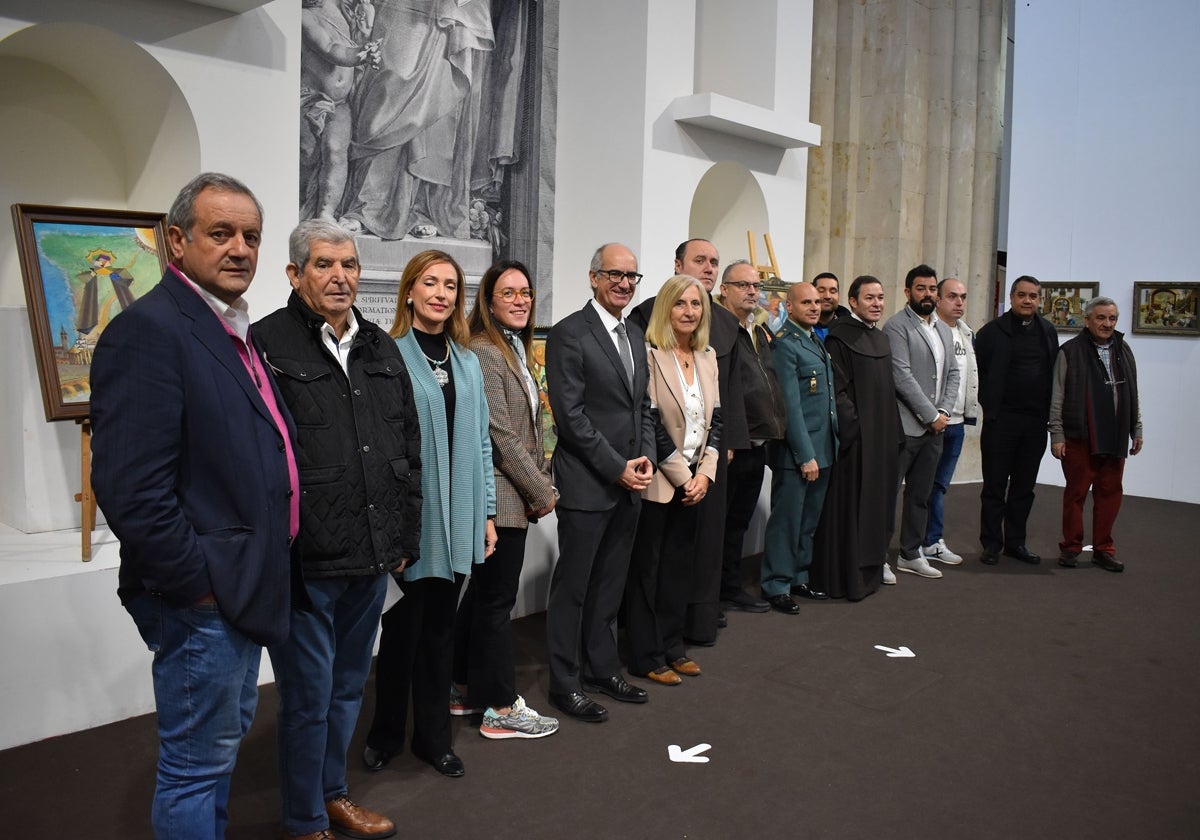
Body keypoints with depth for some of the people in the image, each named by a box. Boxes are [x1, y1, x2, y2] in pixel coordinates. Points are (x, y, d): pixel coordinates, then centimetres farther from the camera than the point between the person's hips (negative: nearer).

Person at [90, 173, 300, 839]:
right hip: (200, 599, -10)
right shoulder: (149, 329, -18)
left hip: (242, 589, 10)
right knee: (197, 762, 6)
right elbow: (129, 486, -25)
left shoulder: (235, 332, 11)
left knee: (227, 732, 24)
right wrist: (196, 584, -19)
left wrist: (259, 574, 14)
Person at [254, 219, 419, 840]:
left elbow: (410, 449, 15)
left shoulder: (380, 348, 11)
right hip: (304, 561, -6)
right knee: (308, 696, 7)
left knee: (349, 685, 21)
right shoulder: (267, 343, -10)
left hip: (373, 557, 7)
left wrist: (405, 538, 12)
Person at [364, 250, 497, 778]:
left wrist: (487, 512, 11)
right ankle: (387, 734, 27)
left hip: (458, 518, 5)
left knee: (440, 626, 14)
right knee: (403, 629, 6)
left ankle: (433, 736, 27)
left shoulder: (467, 362, 12)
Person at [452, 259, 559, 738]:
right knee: (497, 599, 0)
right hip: (499, 496, -10)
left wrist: (541, 484, 10)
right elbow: (500, 434, -19)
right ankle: (500, 708, 12)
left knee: (482, 594, 17)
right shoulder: (482, 352, -15)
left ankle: (468, 689, 30)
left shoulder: (516, 350, 15)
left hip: (515, 496, 10)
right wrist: (541, 492, -12)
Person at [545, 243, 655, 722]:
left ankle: (602, 669, 30)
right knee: (572, 587, 4)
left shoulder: (635, 335, 14)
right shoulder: (569, 334, -10)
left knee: (610, 584, 16)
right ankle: (565, 683, 17)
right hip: (587, 484, -7)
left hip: (630, 483, 7)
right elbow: (570, 414, -15)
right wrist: (618, 468, -15)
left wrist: (646, 459, 1)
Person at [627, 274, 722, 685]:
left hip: (693, 481, 7)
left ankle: (672, 646, 27)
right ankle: (646, 656, 16)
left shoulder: (708, 357, 9)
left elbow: (714, 420, 9)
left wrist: (705, 473, -2)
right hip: (657, 481, -7)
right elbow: (650, 425, -16)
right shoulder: (650, 356, -13)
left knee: (679, 566, 15)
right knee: (646, 569, 5)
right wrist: (683, 477, -12)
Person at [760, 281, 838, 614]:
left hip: (823, 447, 8)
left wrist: (831, 445, 12)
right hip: (795, 450, -8)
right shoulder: (785, 344, -12)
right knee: (787, 520, 0)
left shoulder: (817, 342, 15)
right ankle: (776, 585, 10)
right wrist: (805, 454, -18)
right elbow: (790, 404, -17)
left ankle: (799, 577, 28)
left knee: (809, 520, 15)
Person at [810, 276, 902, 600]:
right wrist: (855, 427, -20)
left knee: (879, 497, 14)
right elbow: (837, 390, -15)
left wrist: (895, 432, 13)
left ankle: (874, 561, 27)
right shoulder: (840, 336, -10)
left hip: (883, 435, 8)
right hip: (855, 436, -8)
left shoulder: (882, 338, 15)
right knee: (852, 502, -3)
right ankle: (848, 573, 5)